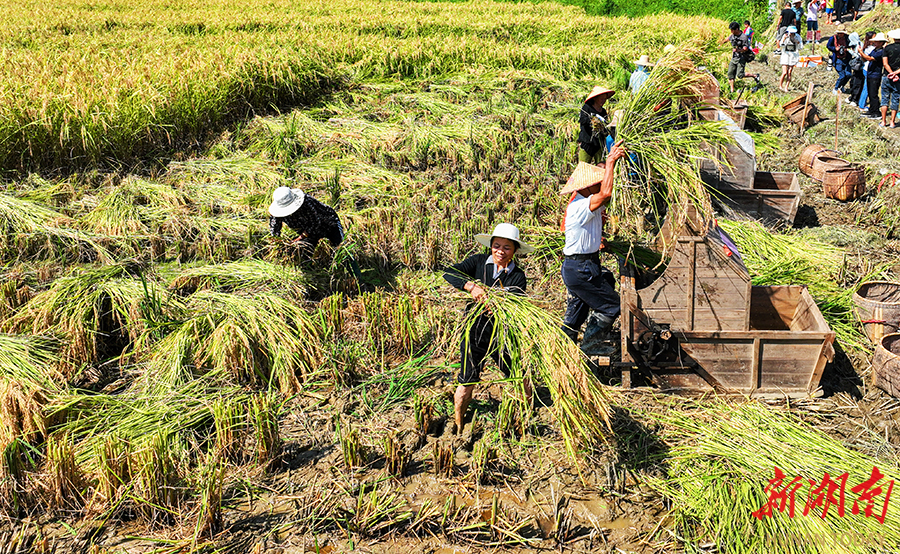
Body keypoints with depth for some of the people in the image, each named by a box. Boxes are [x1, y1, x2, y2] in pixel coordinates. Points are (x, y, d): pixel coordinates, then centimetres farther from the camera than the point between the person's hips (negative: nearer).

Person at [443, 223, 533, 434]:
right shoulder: (478, 262, -2)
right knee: (467, 383, 5)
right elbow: (449, 273, -15)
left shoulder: (518, 276, -3)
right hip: (474, 332, 0)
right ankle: (458, 427, 27)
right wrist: (472, 286, -31)